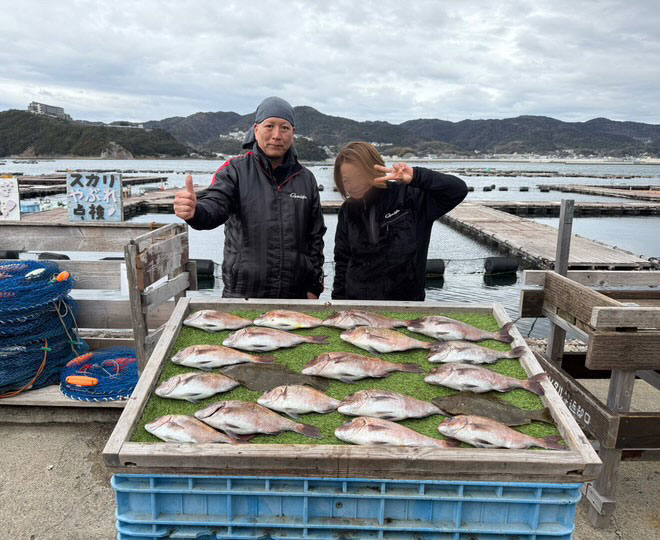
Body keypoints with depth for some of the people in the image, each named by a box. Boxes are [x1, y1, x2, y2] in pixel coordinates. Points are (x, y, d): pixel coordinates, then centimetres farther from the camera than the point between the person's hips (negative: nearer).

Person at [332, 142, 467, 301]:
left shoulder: (410, 197, -10)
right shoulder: (348, 210, 1)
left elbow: (459, 189, -18)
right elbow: (342, 260, 8)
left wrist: (416, 176, -31)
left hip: (405, 301, -2)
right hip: (356, 301, 3)